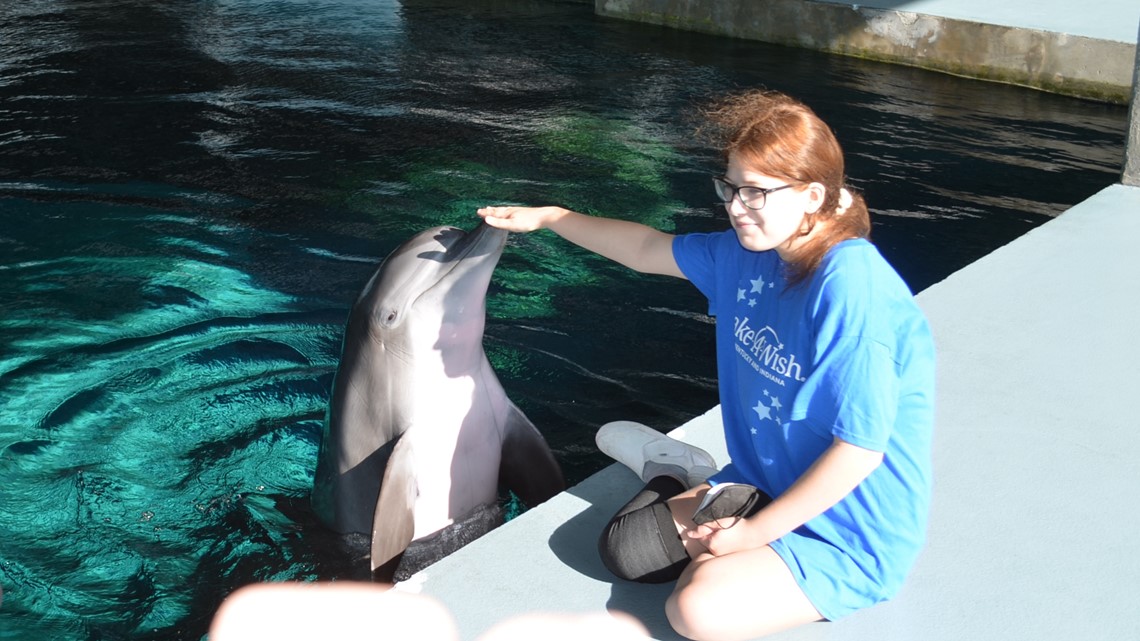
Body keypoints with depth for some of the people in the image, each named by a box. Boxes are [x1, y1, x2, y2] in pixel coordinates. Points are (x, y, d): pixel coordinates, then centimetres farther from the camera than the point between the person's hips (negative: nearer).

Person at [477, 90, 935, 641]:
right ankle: (677, 474, 30)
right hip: (766, 489, 7)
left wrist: (753, 532, -19)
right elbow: (649, 250, 14)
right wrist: (548, 218, 18)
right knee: (625, 549, 7)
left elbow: (861, 447, -28)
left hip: (850, 538, -7)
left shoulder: (852, 290, -29)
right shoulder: (748, 252, -3)